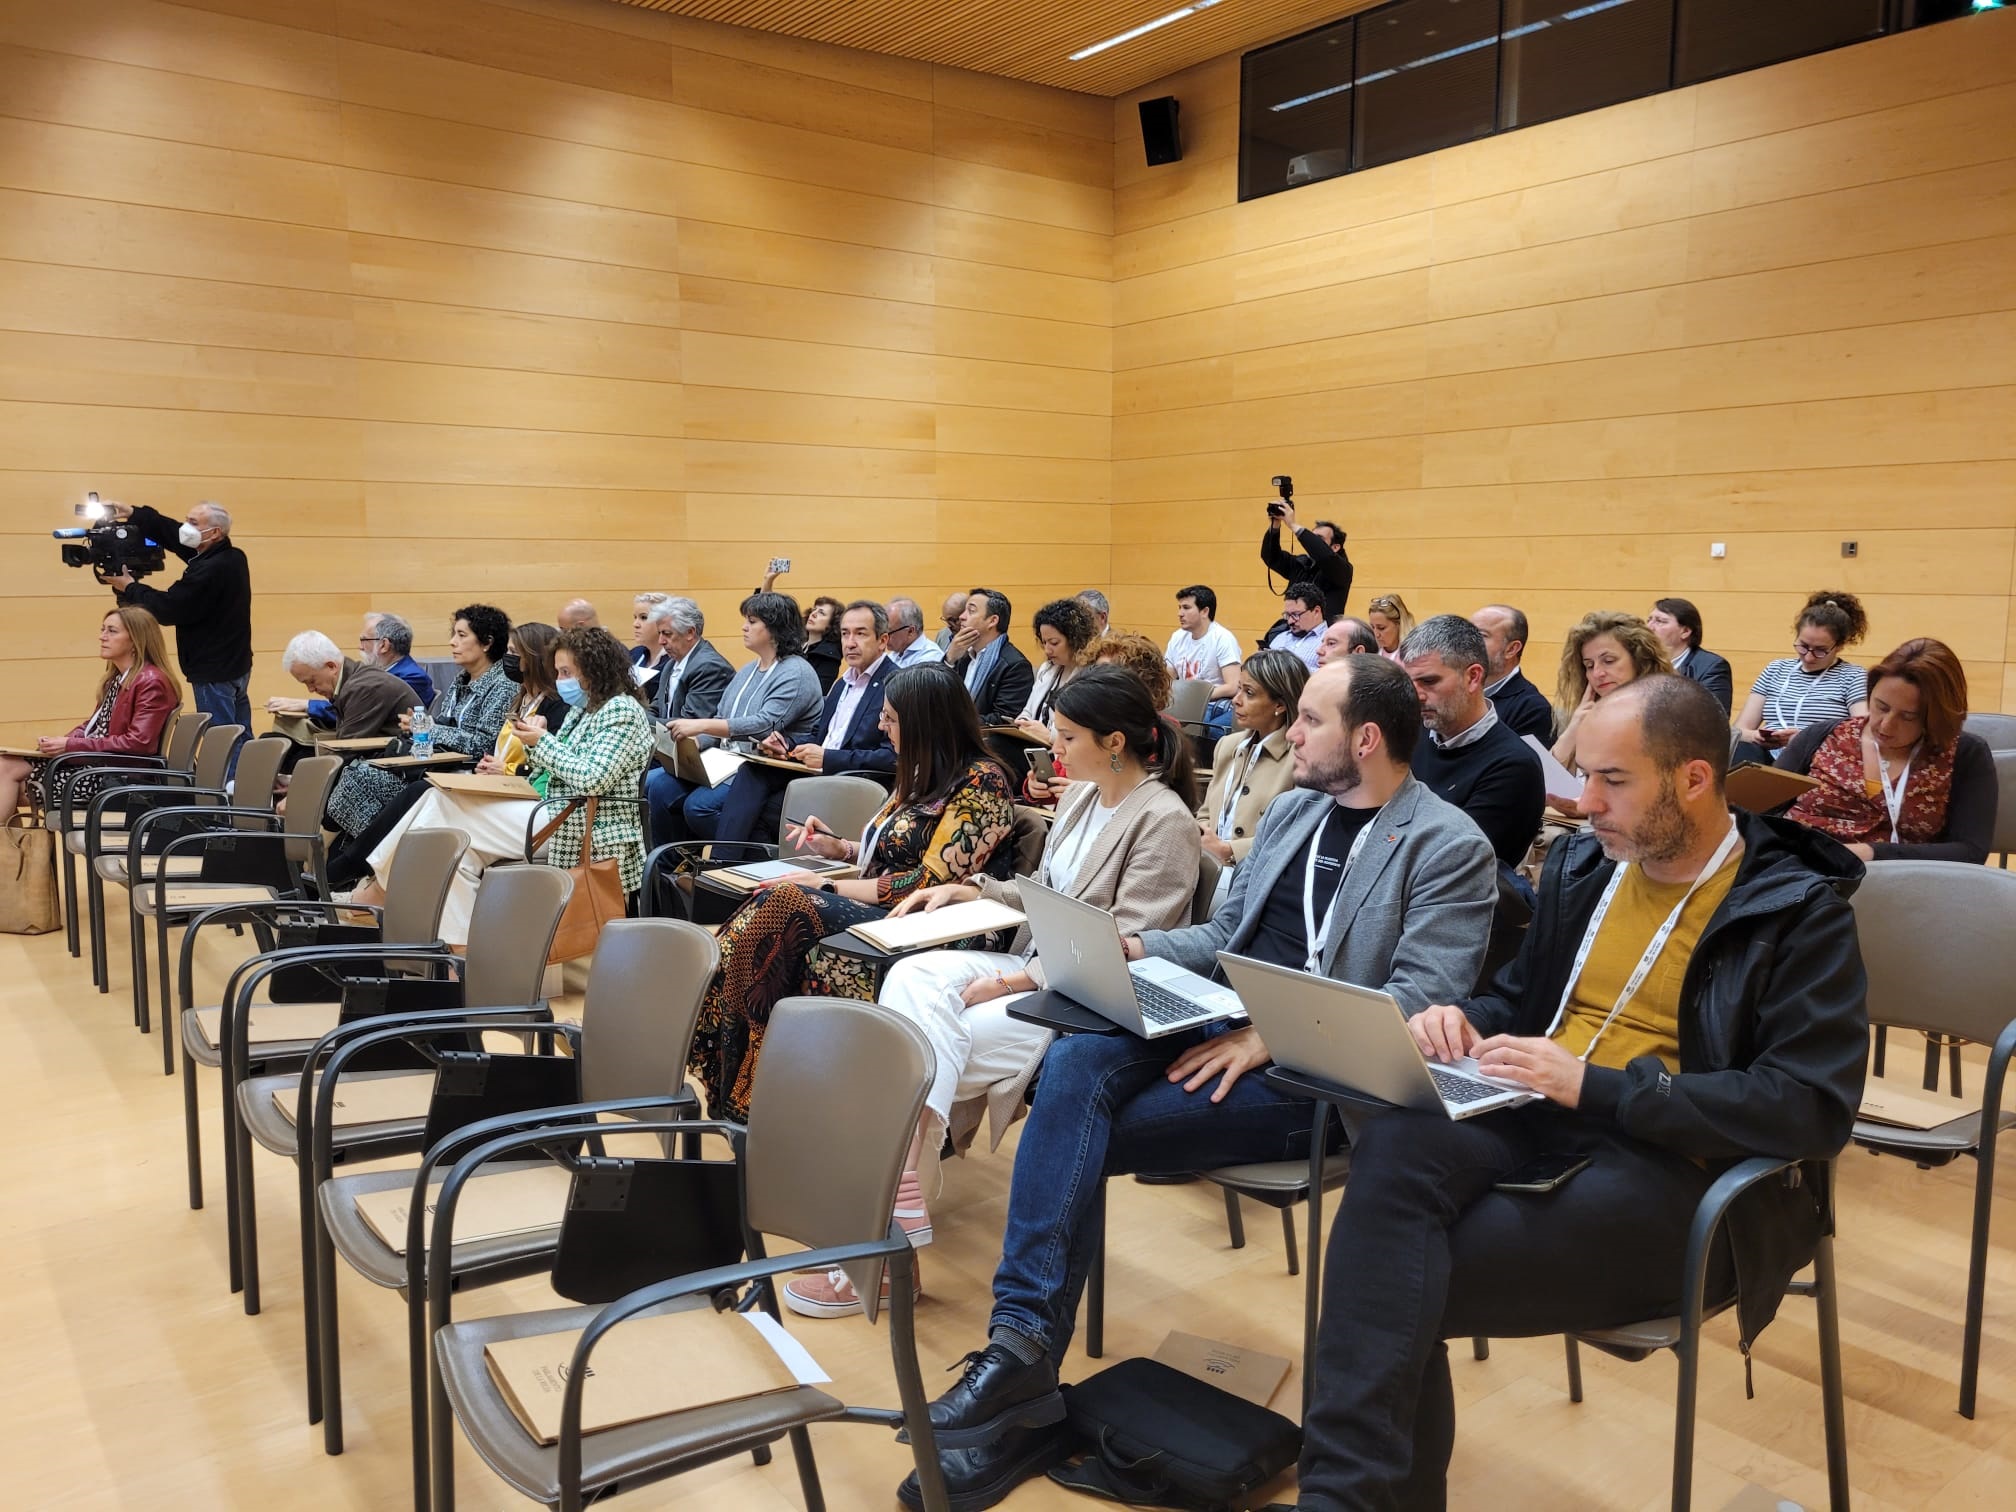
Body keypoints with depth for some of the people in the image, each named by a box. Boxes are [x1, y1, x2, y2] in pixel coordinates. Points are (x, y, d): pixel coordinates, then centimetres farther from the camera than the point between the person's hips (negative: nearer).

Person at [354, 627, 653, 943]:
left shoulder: (622, 711, -10)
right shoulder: (582, 710, 19)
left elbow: (591, 781, -22)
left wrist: (541, 741, -12)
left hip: (581, 834, -9)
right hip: (558, 814, 9)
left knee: (445, 804, -8)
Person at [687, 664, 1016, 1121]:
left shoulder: (981, 784, -12)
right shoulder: (925, 775, 16)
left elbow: (932, 885, -17)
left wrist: (831, 887, -13)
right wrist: (840, 847, 9)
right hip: (872, 912, 9)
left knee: (782, 912, -28)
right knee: (767, 908, -18)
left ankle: (747, 1097, -16)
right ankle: (738, 1094, -19)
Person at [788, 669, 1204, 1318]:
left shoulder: (1163, 821, -14)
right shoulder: (1082, 797, 13)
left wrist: (1012, 982, -21)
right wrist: (969, 889, 8)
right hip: (1036, 968, 8)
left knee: (925, 1045, -23)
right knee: (913, 978, -20)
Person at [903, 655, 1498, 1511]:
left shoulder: (1450, 848, -5)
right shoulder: (1291, 811, 17)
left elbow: (1419, 1003, -15)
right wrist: (1136, 948, 2)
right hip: (1221, 1023, 6)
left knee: (1074, 1134, -20)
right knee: (1075, 1064, -26)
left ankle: (1028, 1359, -7)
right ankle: (1023, 1338, -27)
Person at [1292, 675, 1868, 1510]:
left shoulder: (1801, 909, -5)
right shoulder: (1582, 865, 13)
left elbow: (1815, 1109, -14)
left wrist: (1592, 1085, -22)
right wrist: (1462, 1019, -3)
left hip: (1677, 1171, -5)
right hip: (1535, 1116, 5)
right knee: (1395, 1142, -32)